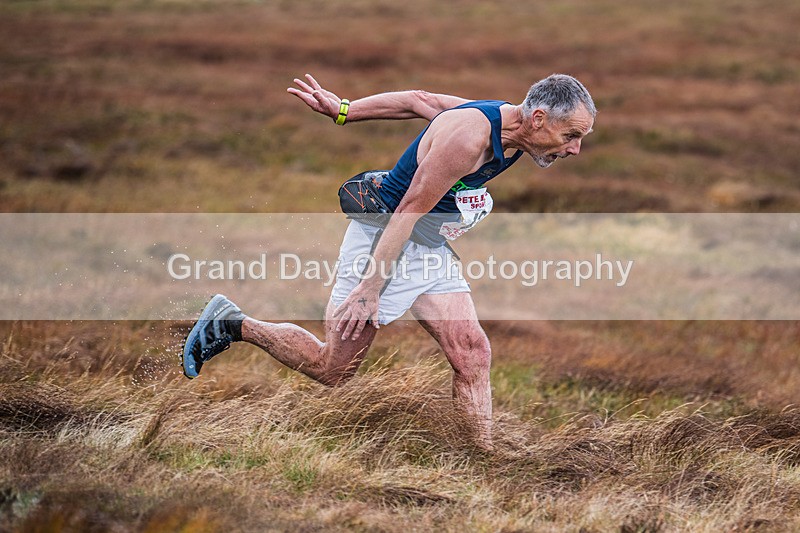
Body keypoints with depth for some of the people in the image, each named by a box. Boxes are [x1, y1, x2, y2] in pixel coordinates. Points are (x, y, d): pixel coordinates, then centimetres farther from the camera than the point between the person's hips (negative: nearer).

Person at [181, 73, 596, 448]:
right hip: (383, 240, -8)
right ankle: (230, 324, 17)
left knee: (472, 355, -6)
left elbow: (418, 101, 8)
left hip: (431, 250, 8)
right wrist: (370, 290, -26)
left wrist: (343, 111, 15)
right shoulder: (468, 136, -29)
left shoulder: (507, 124, -2)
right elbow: (408, 211, -27)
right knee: (331, 370, 2)